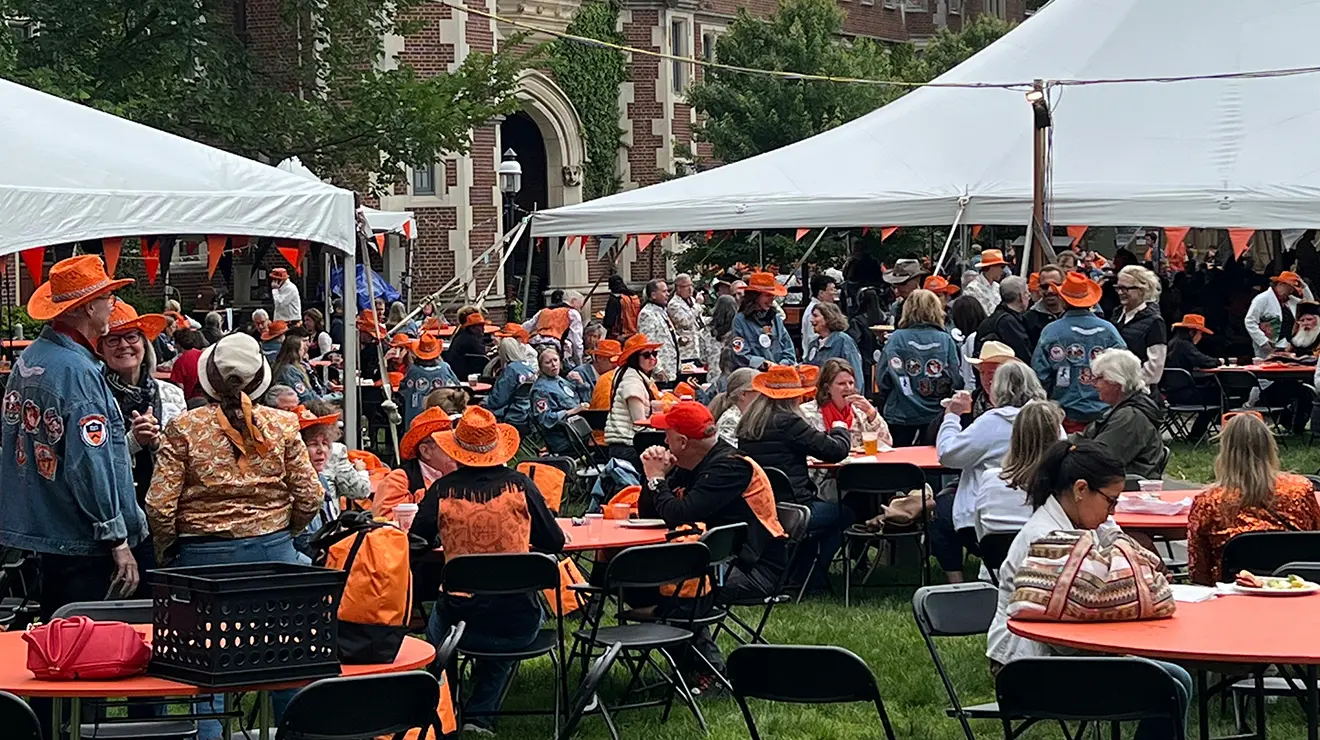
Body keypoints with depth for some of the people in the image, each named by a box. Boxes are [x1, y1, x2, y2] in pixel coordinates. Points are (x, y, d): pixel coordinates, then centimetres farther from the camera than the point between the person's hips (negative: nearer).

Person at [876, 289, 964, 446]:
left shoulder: (896, 339, -7)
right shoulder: (946, 340, -5)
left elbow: (883, 380, -8)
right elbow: (957, 381, -7)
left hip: (901, 415, -1)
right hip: (936, 415, 1)